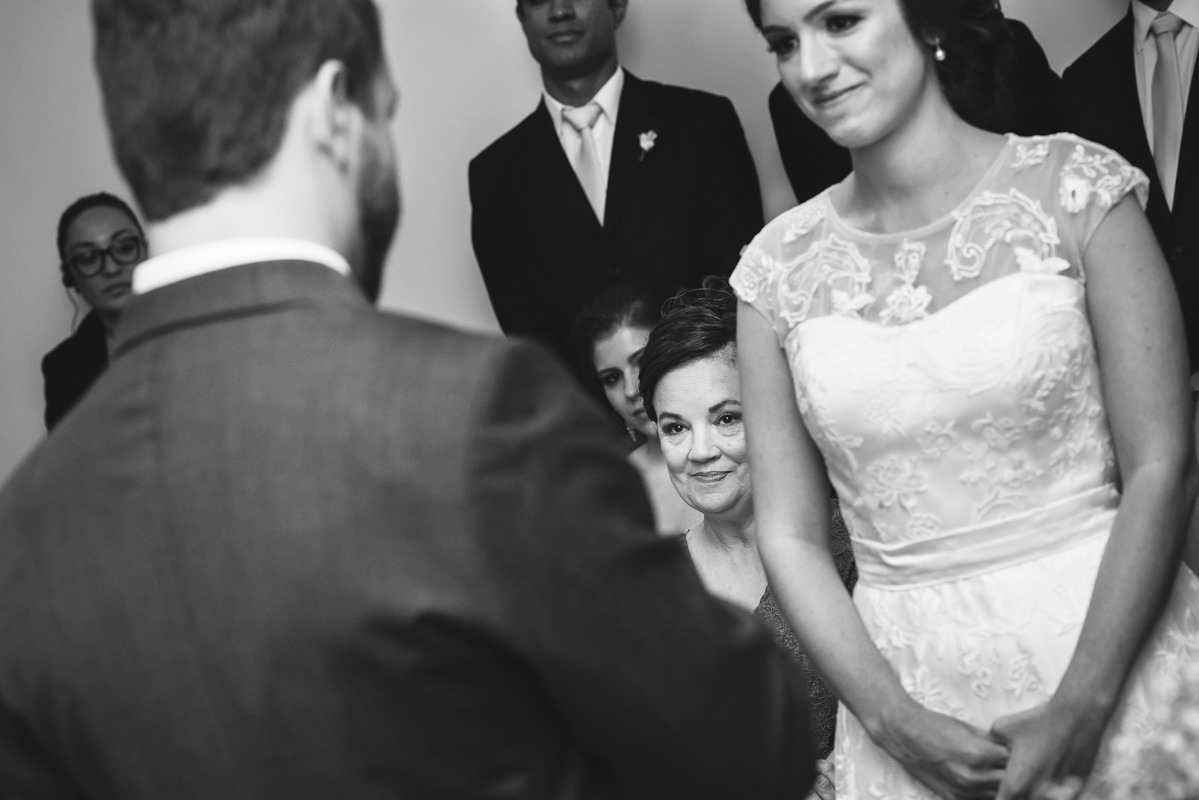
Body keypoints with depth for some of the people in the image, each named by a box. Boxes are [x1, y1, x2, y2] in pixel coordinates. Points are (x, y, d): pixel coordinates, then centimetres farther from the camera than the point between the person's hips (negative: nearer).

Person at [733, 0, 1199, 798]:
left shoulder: (1074, 188, -6)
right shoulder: (779, 267, 1)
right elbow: (790, 534, 2)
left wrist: (1080, 709, -14)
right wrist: (893, 720, -10)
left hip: (1110, 647, -2)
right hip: (908, 680, 2)